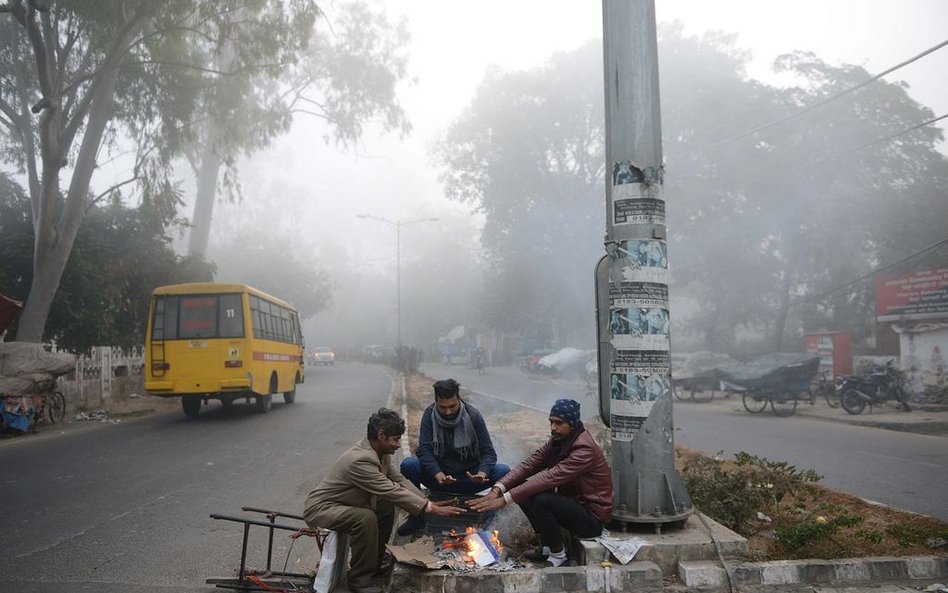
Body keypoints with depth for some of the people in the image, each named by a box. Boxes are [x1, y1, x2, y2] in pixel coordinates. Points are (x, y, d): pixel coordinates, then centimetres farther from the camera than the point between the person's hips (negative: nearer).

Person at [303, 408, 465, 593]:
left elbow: (398, 480, 4)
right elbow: (393, 491, -30)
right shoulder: (360, 460, -31)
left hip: (344, 504, 10)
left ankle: (373, 562, 16)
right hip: (319, 509, -10)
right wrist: (432, 509, -26)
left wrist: (428, 502, -8)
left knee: (386, 506, 6)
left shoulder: (381, 452, -3)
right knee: (366, 518, -30)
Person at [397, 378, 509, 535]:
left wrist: (482, 474, -33)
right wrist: (439, 476, -37)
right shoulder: (429, 415, -8)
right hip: (438, 476, 0)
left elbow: (488, 452, -11)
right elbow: (424, 450, -18)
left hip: (467, 477, 0)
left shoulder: (473, 415, -9)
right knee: (409, 464, -28)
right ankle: (417, 516, -7)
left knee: (503, 471, -25)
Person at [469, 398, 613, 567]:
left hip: (592, 517, -8)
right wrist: (497, 490, -23)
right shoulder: (558, 441, 1)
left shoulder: (585, 449, -26)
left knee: (540, 500, -29)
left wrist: (505, 499, -37)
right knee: (524, 489, -5)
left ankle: (558, 553, -6)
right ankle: (547, 545, 7)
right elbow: (529, 464, -8)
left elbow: (548, 479, -34)